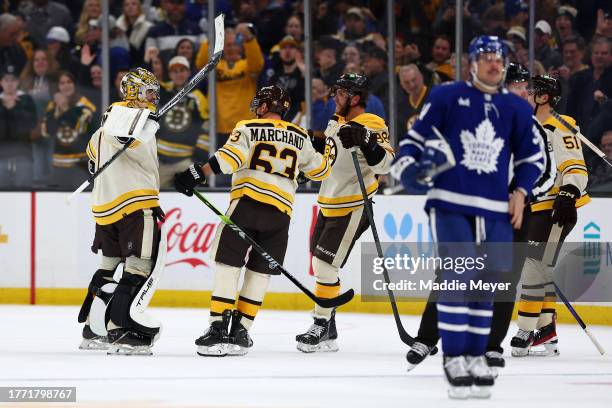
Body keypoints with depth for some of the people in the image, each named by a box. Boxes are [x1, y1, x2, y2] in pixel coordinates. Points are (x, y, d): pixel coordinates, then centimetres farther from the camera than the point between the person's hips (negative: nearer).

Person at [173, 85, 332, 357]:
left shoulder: (248, 128, 5)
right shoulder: (300, 138, 17)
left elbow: (231, 157, -12)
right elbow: (319, 170, 29)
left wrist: (198, 174, -15)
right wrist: (328, 152, 50)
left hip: (248, 201, -3)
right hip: (281, 211, 3)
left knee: (228, 264, -1)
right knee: (260, 271, 11)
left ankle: (219, 328, -11)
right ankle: (240, 330, 7)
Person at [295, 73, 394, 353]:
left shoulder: (372, 125, -15)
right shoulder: (336, 122, 12)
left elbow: (383, 164, -27)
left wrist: (366, 140, -38)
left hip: (352, 209, -9)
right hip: (328, 205, 9)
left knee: (325, 264, -12)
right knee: (320, 264, 12)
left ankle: (322, 328, -5)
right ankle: (327, 329, 21)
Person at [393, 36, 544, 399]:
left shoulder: (517, 108, 10)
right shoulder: (447, 97, 1)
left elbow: (532, 155, 20)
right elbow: (418, 136, 5)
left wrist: (521, 192, 8)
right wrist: (408, 165, -14)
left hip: (496, 209, 4)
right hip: (451, 203, -4)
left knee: (488, 280, 4)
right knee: (457, 276, -12)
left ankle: (476, 355, 15)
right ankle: (454, 357, -8)